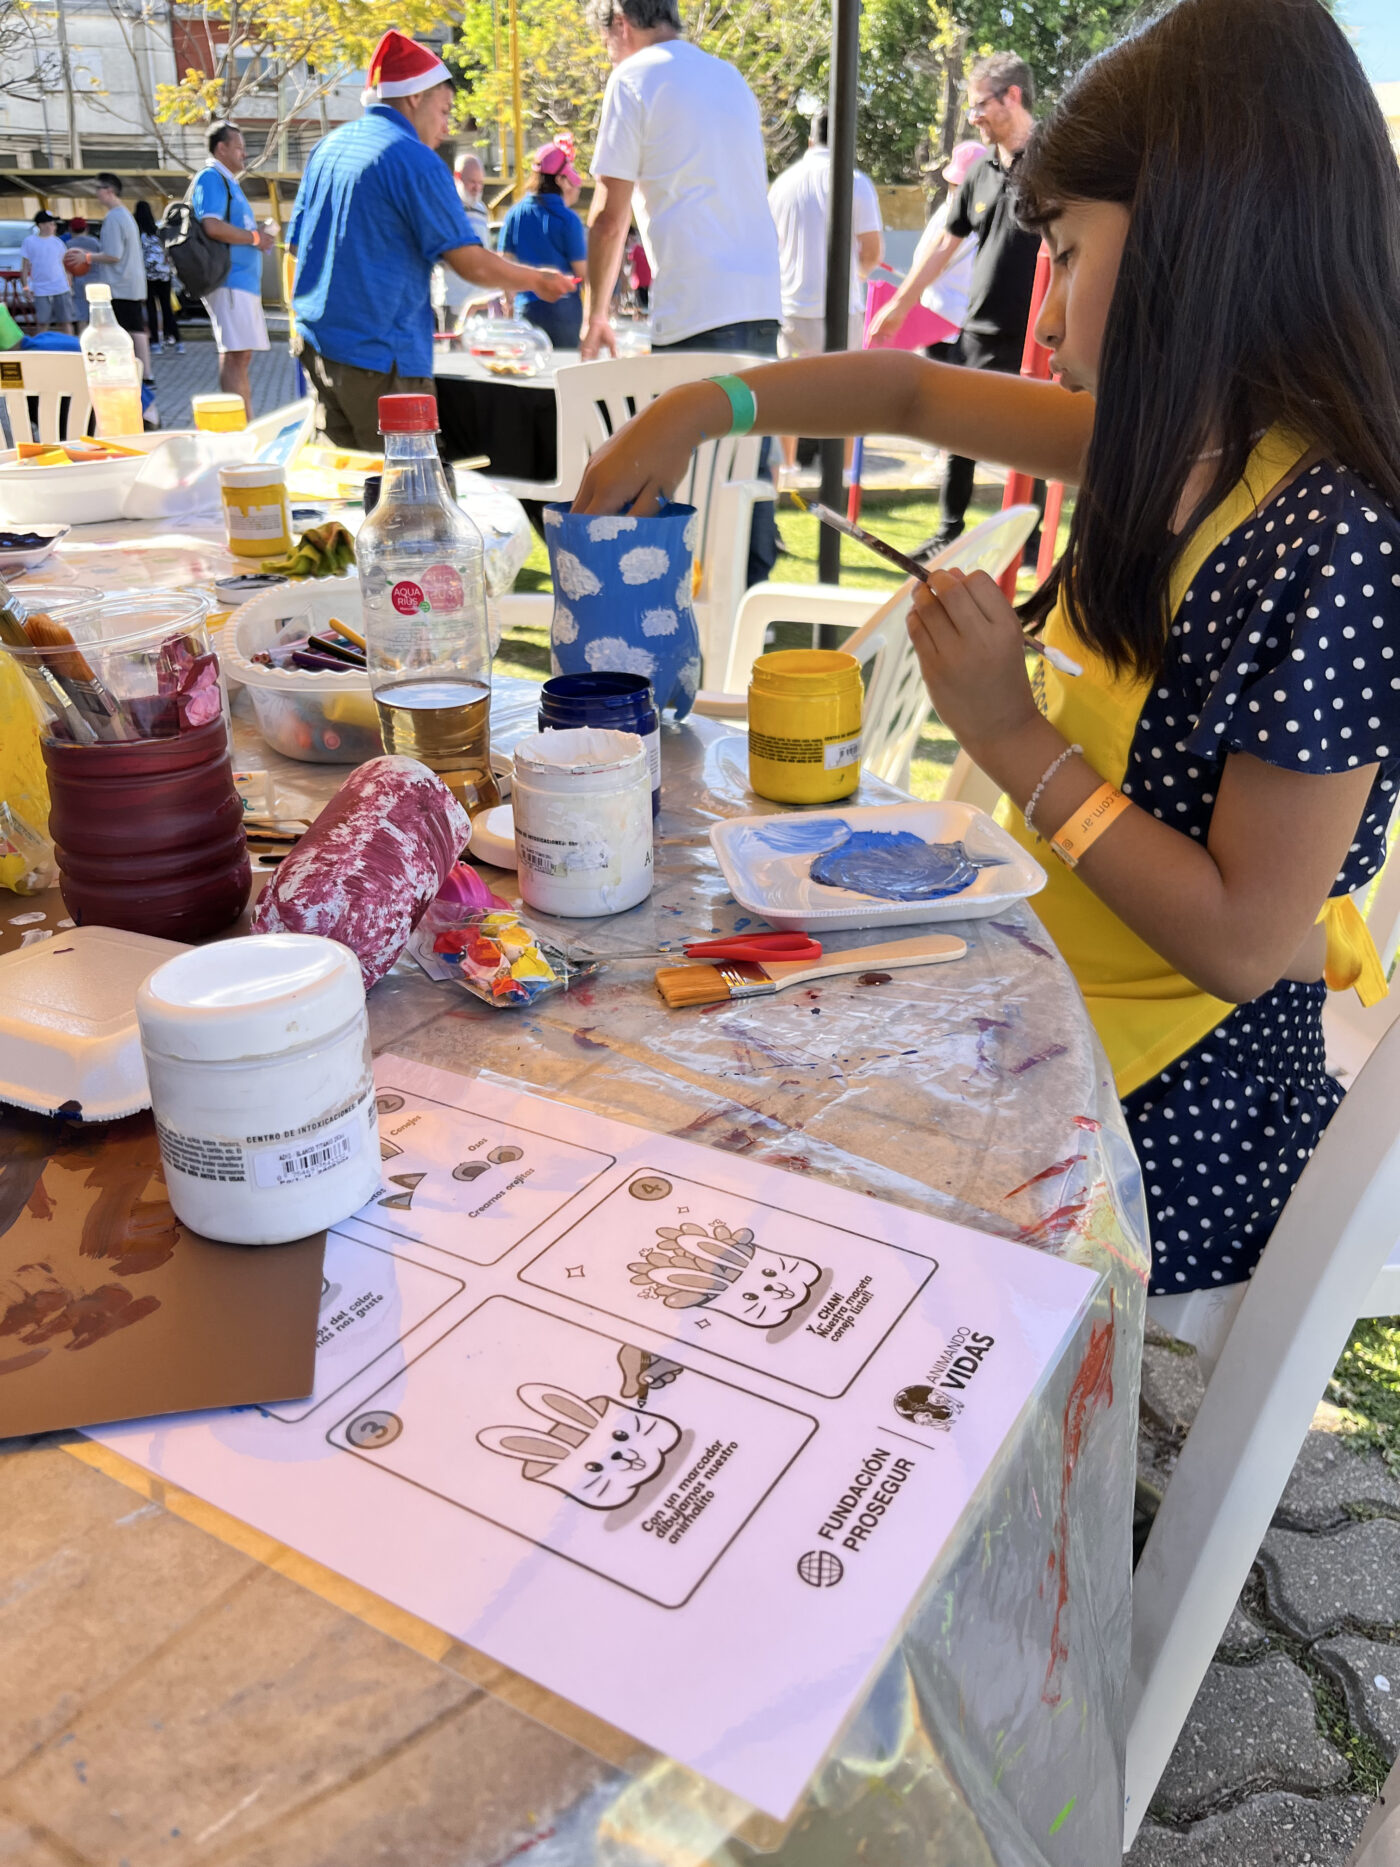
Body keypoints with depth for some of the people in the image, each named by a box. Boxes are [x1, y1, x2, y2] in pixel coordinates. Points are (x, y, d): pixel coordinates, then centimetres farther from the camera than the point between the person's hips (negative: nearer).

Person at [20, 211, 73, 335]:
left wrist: (69, 285, 10)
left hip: (62, 288, 2)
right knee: (42, 323, 2)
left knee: (66, 321, 3)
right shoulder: (29, 241, 2)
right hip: (41, 291, -2)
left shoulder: (57, 241, 8)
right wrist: (25, 285, -4)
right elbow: (25, 266, 4)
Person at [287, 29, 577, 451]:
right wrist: (539, 281, 0)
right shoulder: (413, 159, -11)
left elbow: (295, 246, 21)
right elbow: (470, 263, -14)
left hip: (318, 345, 8)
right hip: (380, 354, -8)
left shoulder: (328, 146, 14)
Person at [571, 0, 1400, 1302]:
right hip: (1069, 1020, 7)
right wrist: (701, 405, 2)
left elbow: (1243, 942, -25)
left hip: (1173, 1116, -7)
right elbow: (918, 393, 10)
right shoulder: (1178, 449, 0)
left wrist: (1013, 738, -22)